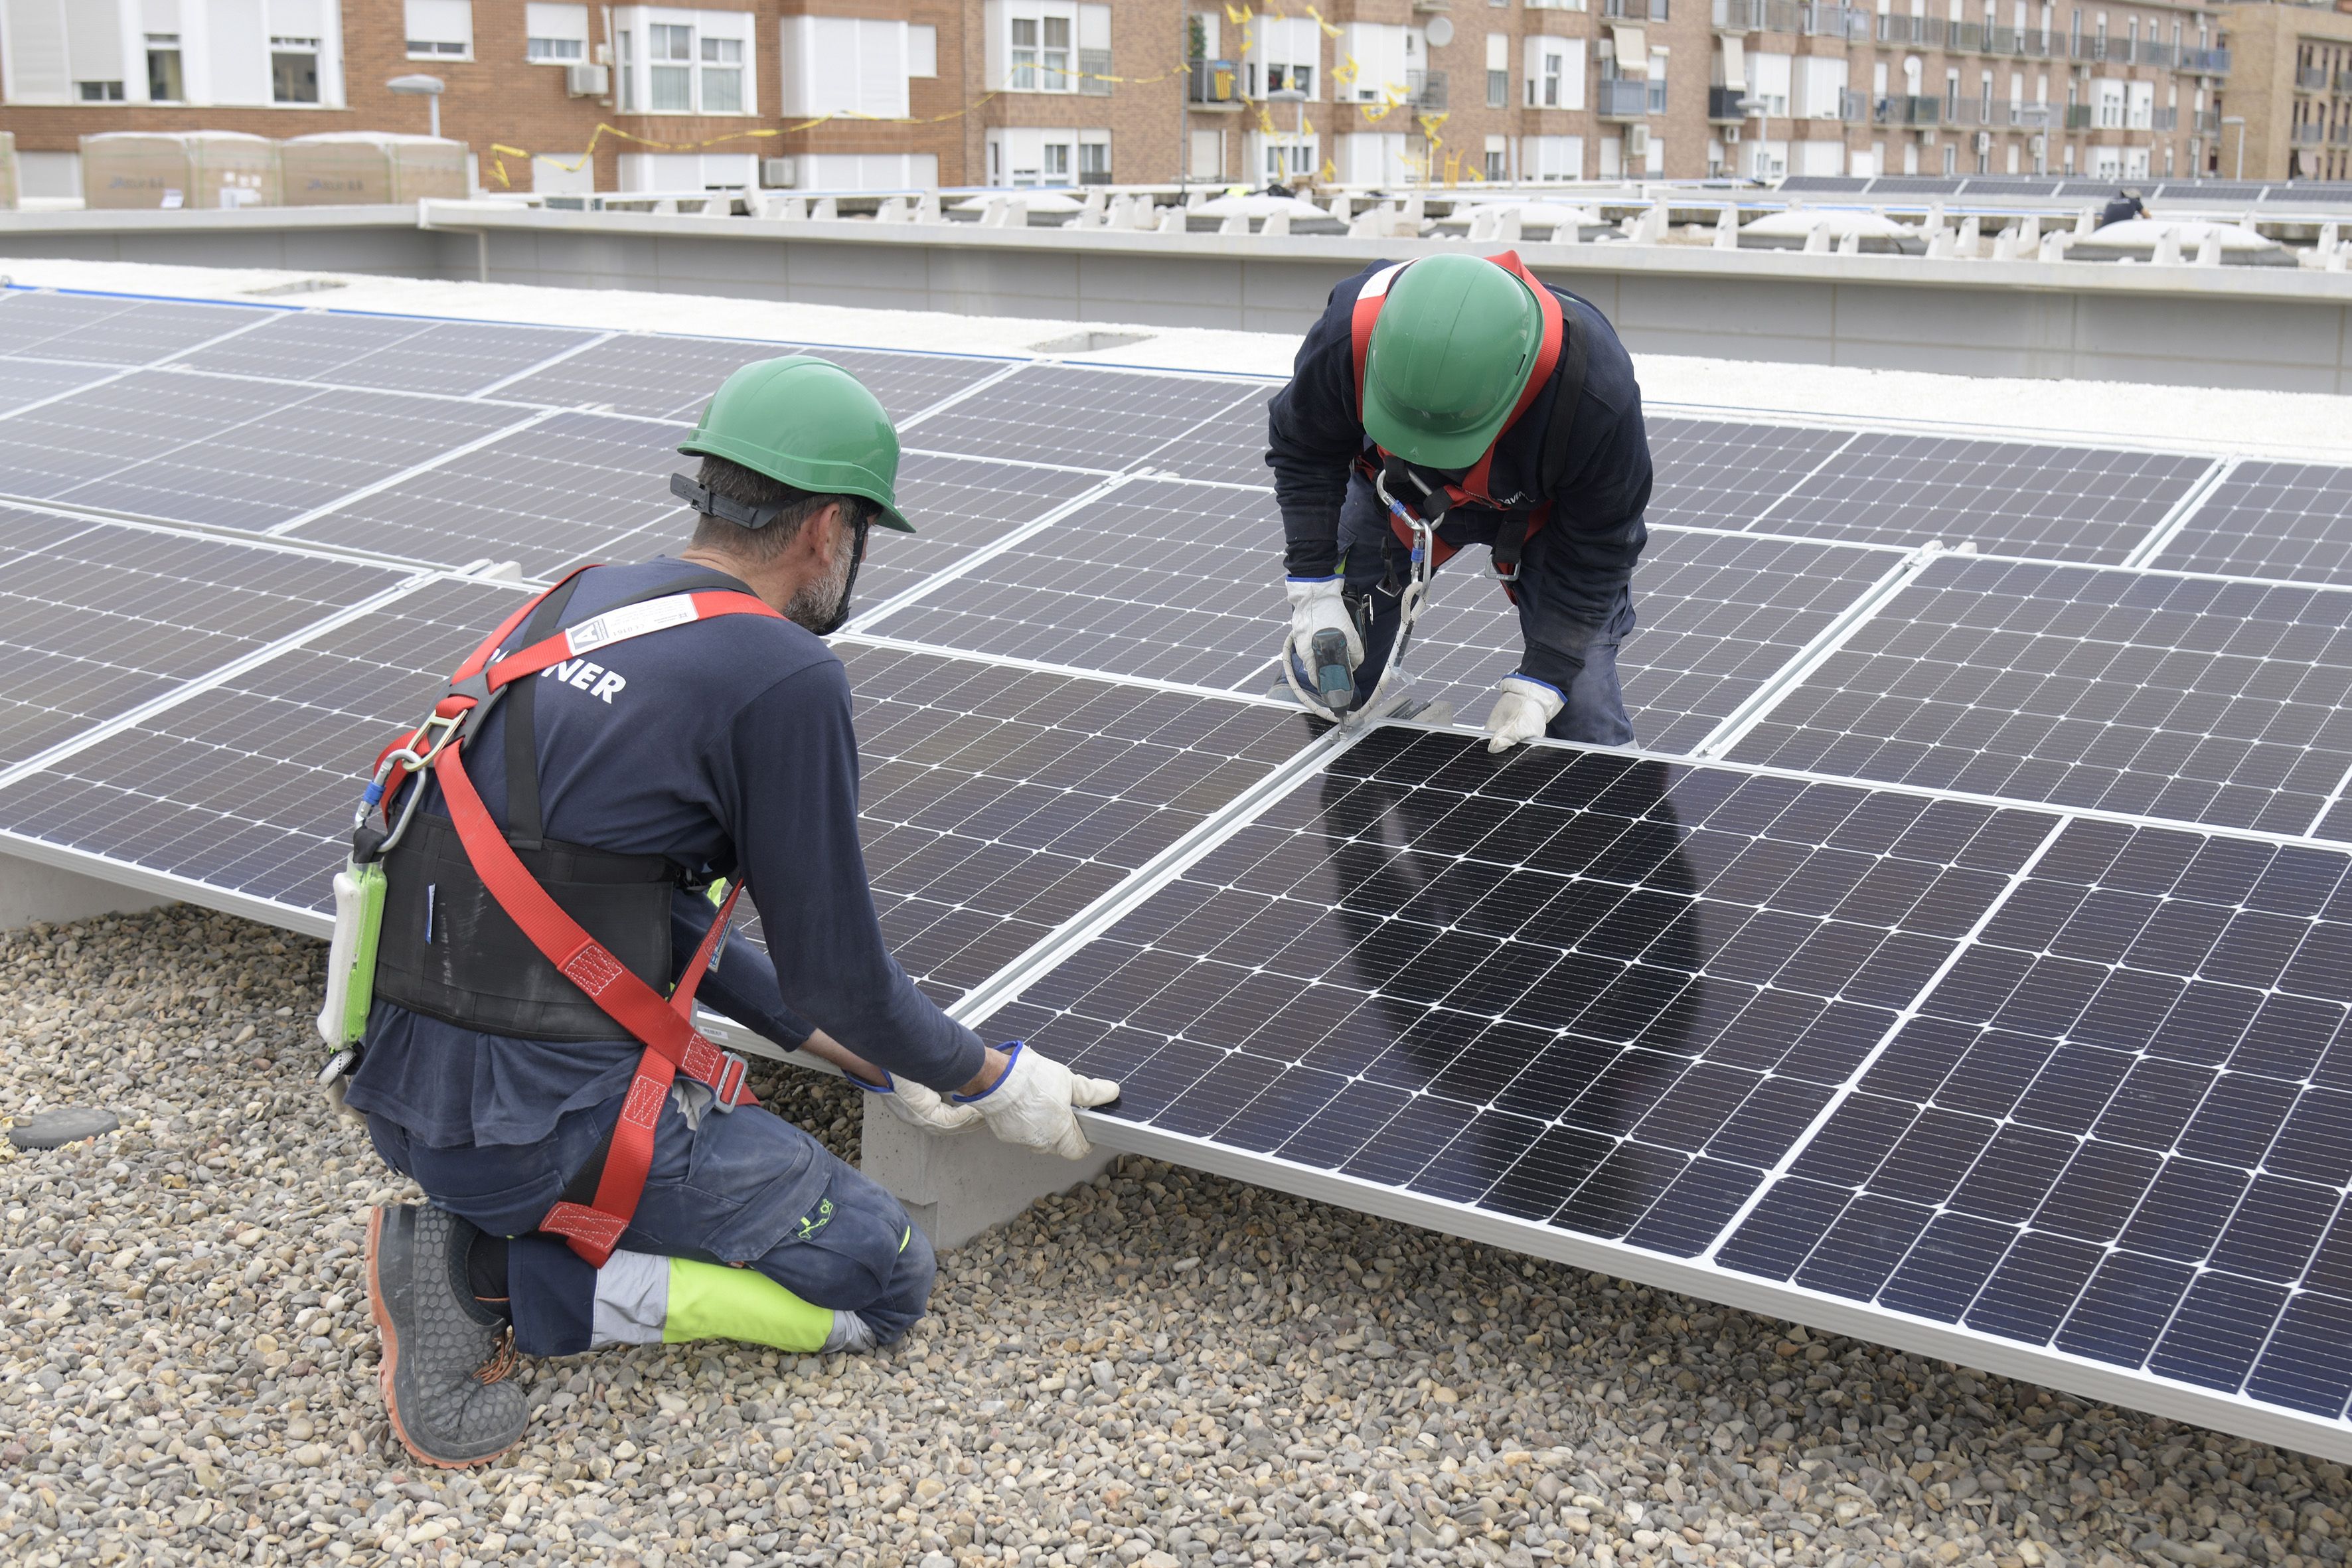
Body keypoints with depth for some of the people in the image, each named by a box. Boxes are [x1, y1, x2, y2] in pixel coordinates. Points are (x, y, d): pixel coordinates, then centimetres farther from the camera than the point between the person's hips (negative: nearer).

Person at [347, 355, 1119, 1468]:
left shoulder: (589, 602, 12)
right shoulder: (785, 675, -13)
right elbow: (834, 967, -6)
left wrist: (841, 1047, 23)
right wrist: (994, 1082, 12)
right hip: (545, 1115, -8)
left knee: (716, 1113, 34)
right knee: (882, 1274, 7)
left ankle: (479, 1232, 7)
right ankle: (496, 1282, -5)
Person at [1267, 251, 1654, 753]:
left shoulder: (1597, 391, -44)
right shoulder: (1349, 335, -40)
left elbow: (1594, 551, -26)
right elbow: (1303, 451, -16)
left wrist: (1538, 683, -27)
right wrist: (1314, 588, -20)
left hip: (1545, 511, -2)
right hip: (1397, 488, 2)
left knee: (1584, 719, -10)